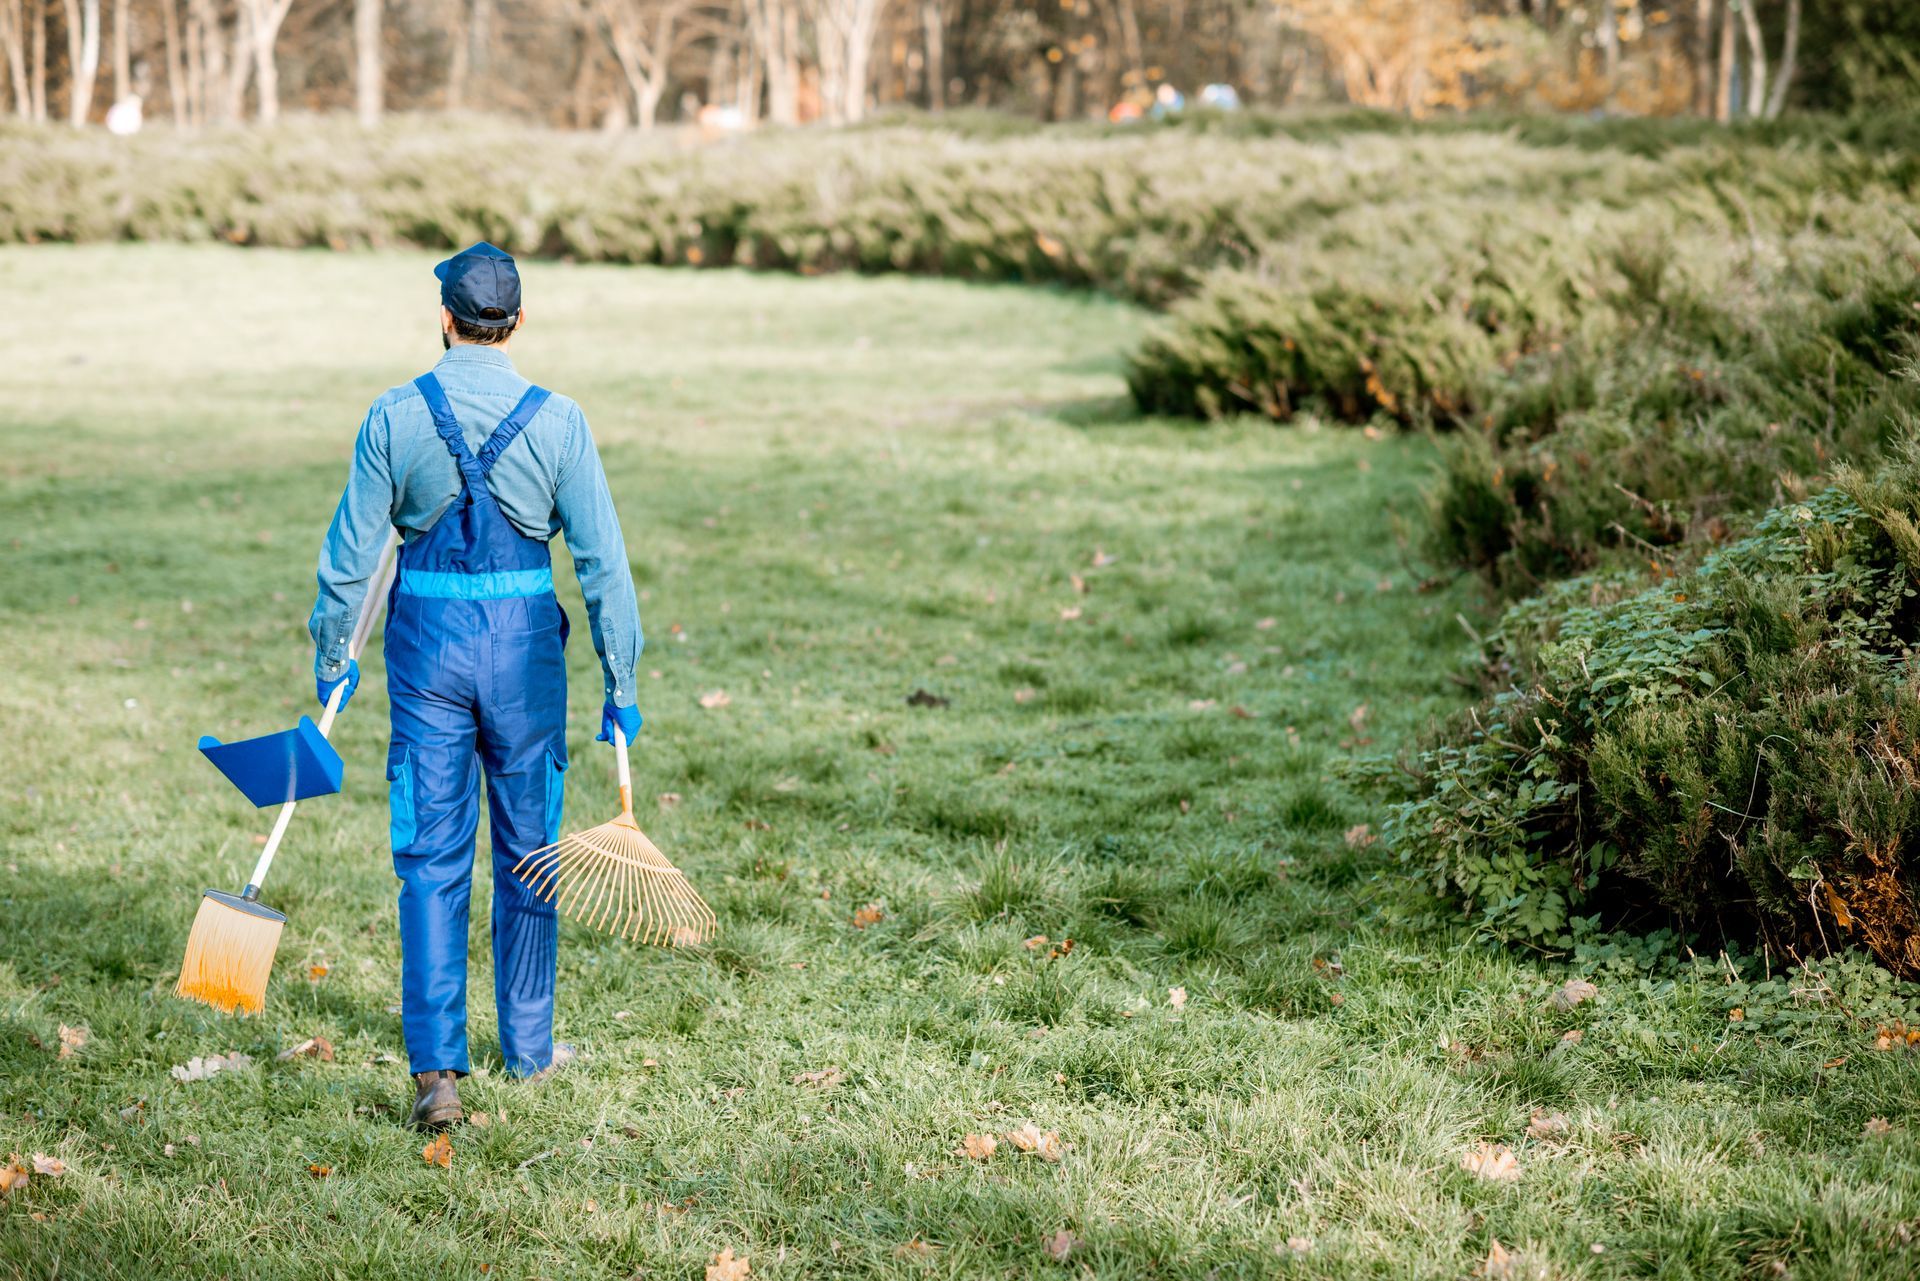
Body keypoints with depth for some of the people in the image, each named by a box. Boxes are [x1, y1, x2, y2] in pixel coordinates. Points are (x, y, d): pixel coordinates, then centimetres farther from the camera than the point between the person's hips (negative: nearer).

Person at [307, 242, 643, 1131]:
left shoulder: (396, 417, -5)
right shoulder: (557, 422, -7)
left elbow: (351, 549, -2)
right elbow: (601, 559, -6)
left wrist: (331, 654, 12)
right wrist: (621, 681, 2)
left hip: (426, 640, 0)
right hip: (524, 641, 0)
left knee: (431, 858, 3)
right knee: (528, 849, 15)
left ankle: (436, 1066, -8)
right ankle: (528, 1047, 27)